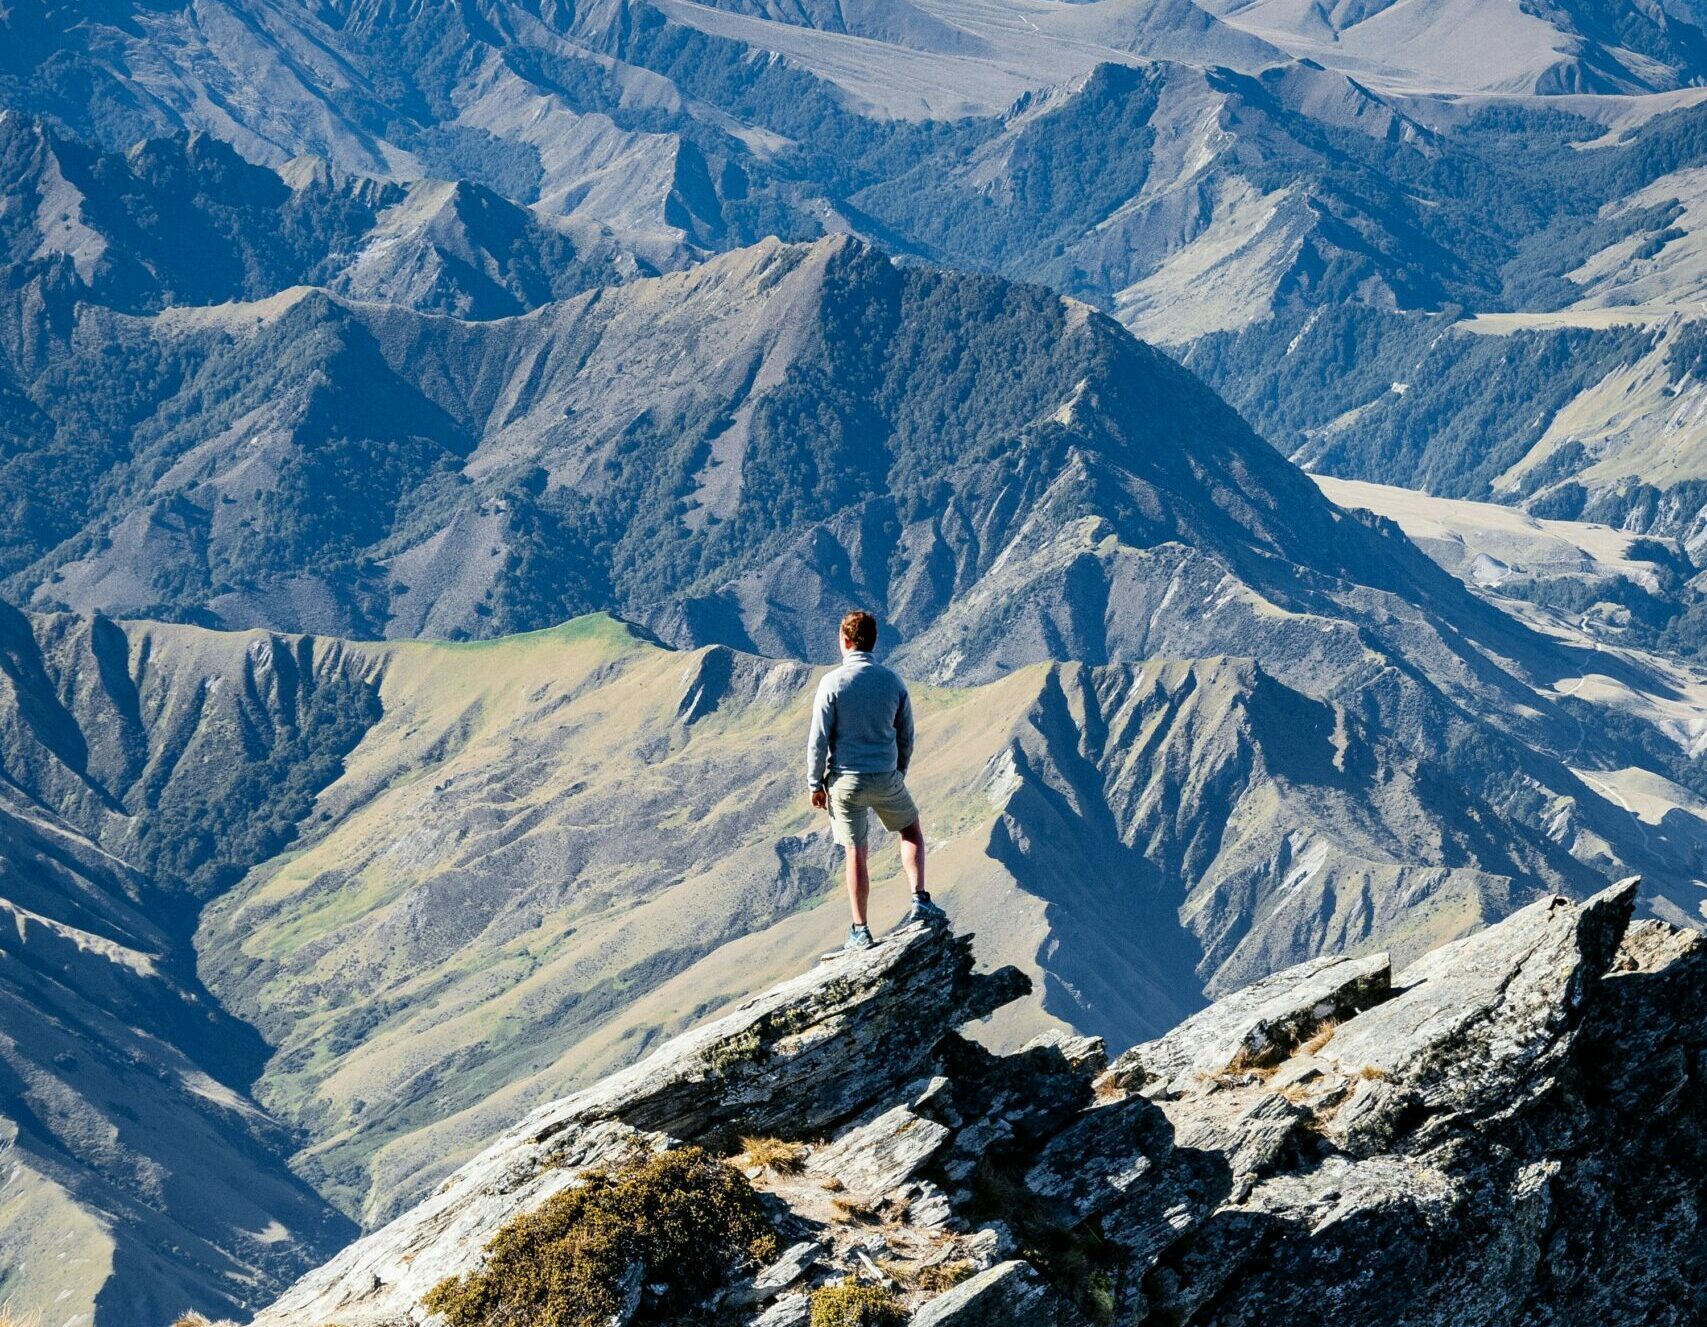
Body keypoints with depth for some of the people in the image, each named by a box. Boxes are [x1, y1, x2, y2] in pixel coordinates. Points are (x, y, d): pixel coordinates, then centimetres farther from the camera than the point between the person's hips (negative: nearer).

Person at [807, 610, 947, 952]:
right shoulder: (893, 682, -2)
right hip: (886, 780, 2)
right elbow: (906, 737, 6)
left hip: (844, 782, -2)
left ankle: (860, 931, 12)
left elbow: (818, 740, -11)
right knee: (911, 831, 24)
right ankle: (920, 901, 9)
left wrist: (815, 784, 0)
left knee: (855, 853, 8)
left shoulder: (833, 683, -12)